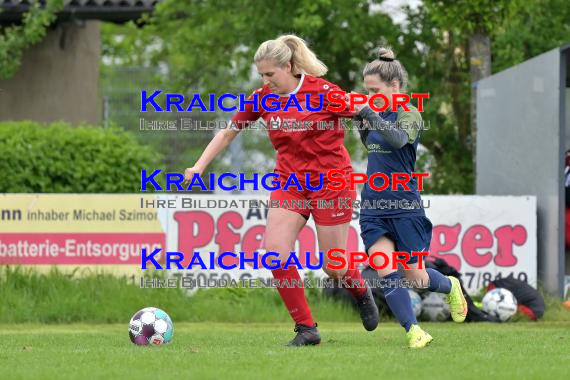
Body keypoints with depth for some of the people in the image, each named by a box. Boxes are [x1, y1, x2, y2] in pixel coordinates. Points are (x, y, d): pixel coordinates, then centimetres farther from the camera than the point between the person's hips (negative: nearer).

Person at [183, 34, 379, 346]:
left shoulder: (321, 92, -14)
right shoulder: (262, 98, -1)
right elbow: (228, 133, 9)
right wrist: (199, 167, 3)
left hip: (331, 182, -4)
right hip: (289, 183, 4)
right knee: (275, 252, -15)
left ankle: (362, 294, 37)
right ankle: (306, 329, -5)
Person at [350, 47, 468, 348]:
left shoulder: (409, 113, -11)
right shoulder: (379, 115, 9)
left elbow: (399, 139, -31)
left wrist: (367, 114, -37)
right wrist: (362, 123, 8)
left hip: (403, 205, -6)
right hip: (373, 205, 6)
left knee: (413, 276, 5)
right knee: (384, 271, -14)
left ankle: (451, 288, 37)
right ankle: (413, 331, -9)